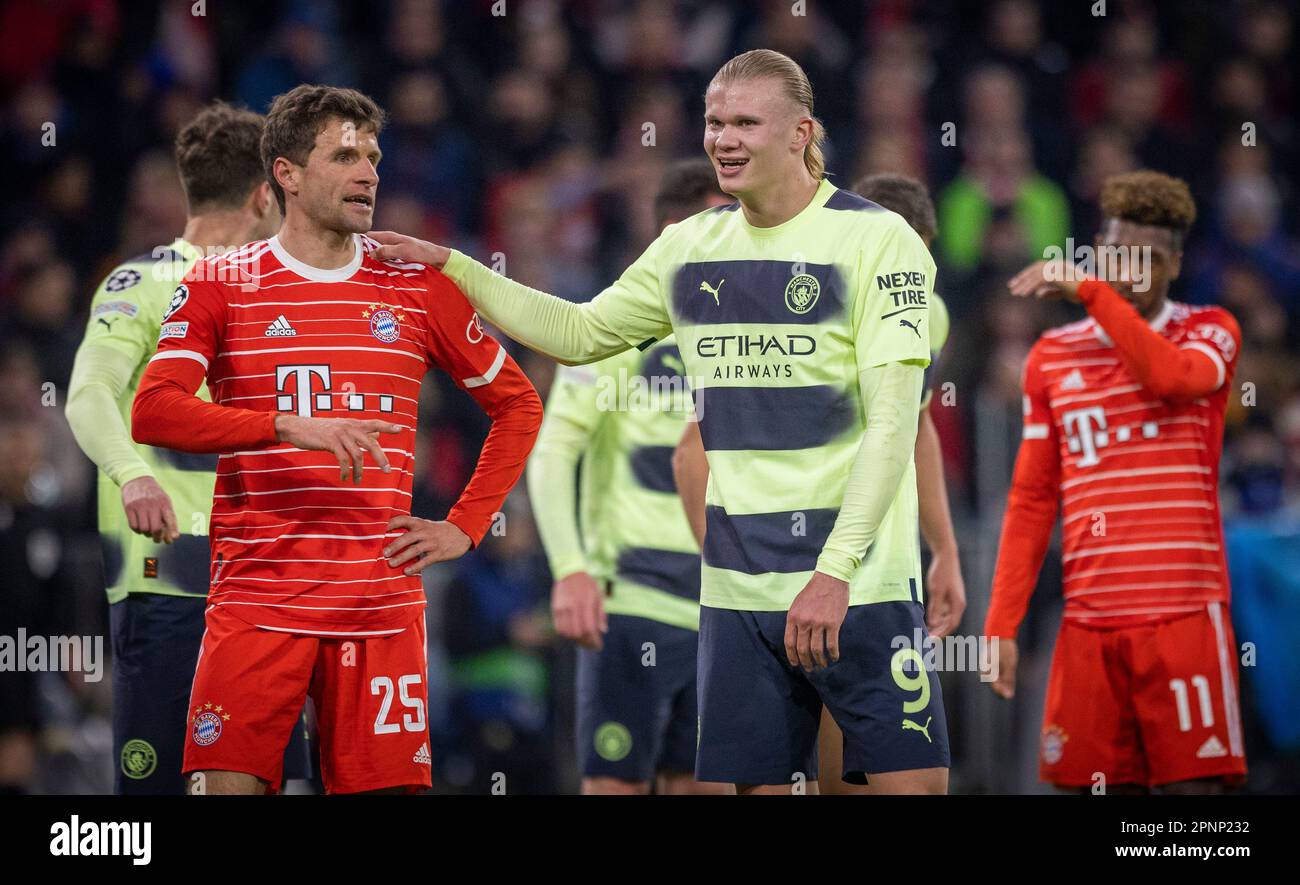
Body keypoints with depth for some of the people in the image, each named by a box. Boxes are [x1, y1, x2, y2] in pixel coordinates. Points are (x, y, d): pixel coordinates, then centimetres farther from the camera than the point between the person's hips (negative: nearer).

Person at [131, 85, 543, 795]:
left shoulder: (417, 288, 10)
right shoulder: (221, 284, 4)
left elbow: (518, 405, 19)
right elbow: (152, 411, -10)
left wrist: (465, 526, 8)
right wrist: (290, 427, -21)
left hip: (381, 603, 2)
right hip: (256, 598, -2)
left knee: (383, 785, -2)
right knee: (227, 785, -11)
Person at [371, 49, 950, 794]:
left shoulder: (876, 239, -7)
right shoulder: (690, 249, 11)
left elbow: (893, 423, -14)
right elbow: (581, 334, 26)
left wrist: (834, 571, -22)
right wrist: (450, 267, 18)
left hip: (856, 585, -5)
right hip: (736, 588, 5)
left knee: (911, 781, -11)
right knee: (761, 781, 3)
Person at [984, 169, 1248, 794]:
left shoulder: (1209, 333, 5)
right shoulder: (1052, 358, 14)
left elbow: (1174, 375, -20)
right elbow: (1031, 501, 15)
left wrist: (1089, 290, -16)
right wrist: (1002, 623, 8)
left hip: (1183, 616, -3)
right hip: (1088, 621, 3)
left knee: (1192, 785, -8)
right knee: (1106, 787, 2)